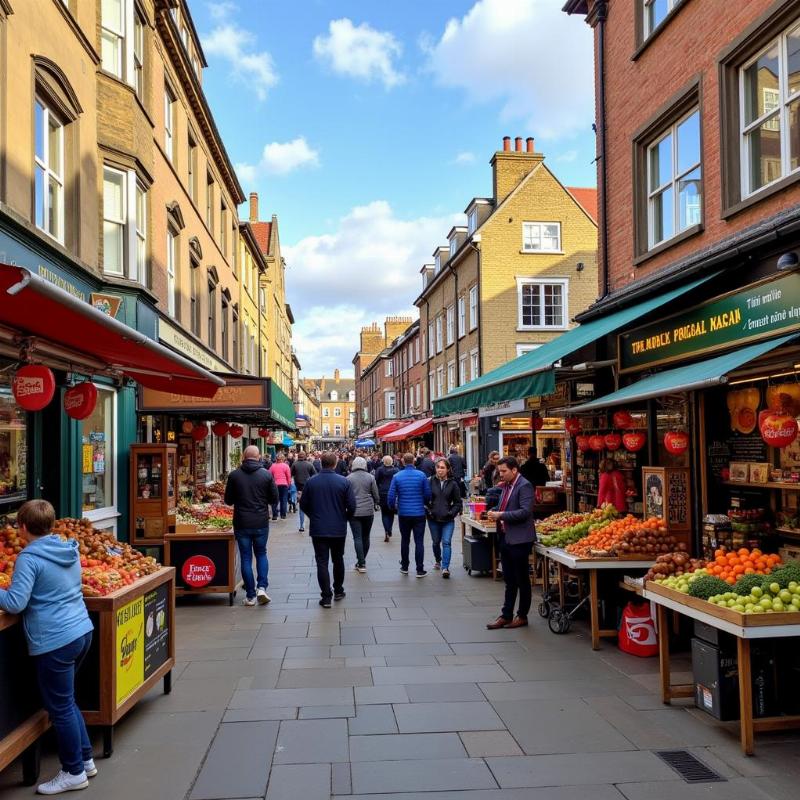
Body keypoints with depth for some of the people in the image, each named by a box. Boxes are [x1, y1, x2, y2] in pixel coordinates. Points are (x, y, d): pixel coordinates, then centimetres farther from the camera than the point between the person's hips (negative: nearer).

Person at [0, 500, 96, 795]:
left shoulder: (29, 558, -14)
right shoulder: (70, 549, 8)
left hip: (55, 641, -8)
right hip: (82, 631, 8)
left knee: (60, 709, 7)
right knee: (67, 702, 23)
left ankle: (74, 773, 19)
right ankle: (85, 759, 31)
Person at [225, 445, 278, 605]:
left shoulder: (234, 475, -5)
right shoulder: (267, 475, -6)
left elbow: (228, 501, 3)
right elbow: (274, 499, -1)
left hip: (241, 524, 0)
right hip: (261, 523, 0)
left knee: (245, 558, 8)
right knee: (261, 554, 18)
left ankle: (250, 595, 11)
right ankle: (261, 587, 2)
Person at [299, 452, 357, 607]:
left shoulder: (311, 481, -6)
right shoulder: (344, 482, -10)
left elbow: (303, 505, 0)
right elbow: (352, 506, -10)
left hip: (318, 529, 0)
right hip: (339, 529, 1)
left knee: (322, 562, 3)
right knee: (338, 560, 18)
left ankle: (326, 597, 0)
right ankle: (338, 591, 29)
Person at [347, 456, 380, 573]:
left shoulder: (349, 478, -3)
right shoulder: (370, 477, -1)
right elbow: (375, 494, 3)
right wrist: (376, 504, 21)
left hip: (354, 512, -2)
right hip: (368, 511, 2)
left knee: (357, 538, -1)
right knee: (365, 537, 14)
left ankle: (361, 563, -6)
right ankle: (362, 561, 24)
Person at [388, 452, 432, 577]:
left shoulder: (397, 477, -4)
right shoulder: (421, 475, -7)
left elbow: (391, 496, -5)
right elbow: (427, 494, -4)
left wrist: (393, 506, 14)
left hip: (403, 514, 1)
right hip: (419, 513, -1)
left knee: (405, 541, 15)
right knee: (419, 542, 2)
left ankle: (404, 567, 24)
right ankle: (420, 570, 2)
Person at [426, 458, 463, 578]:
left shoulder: (453, 484, -2)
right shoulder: (430, 481, -2)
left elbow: (458, 502, 4)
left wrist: (452, 513, -8)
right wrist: (428, 510, -6)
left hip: (448, 520, -1)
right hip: (433, 519, 2)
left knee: (446, 542, -12)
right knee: (436, 542, 16)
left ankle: (445, 567, -13)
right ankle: (438, 561, 41)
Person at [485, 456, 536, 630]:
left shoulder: (524, 486, -13)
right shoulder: (506, 486, 14)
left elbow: (525, 512, -22)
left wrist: (501, 515, -20)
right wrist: (495, 514, 3)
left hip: (519, 539, -8)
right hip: (505, 538, 8)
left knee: (522, 580, 5)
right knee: (509, 581, 13)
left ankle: (522, 616, 15)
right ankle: (506, 616, 19)